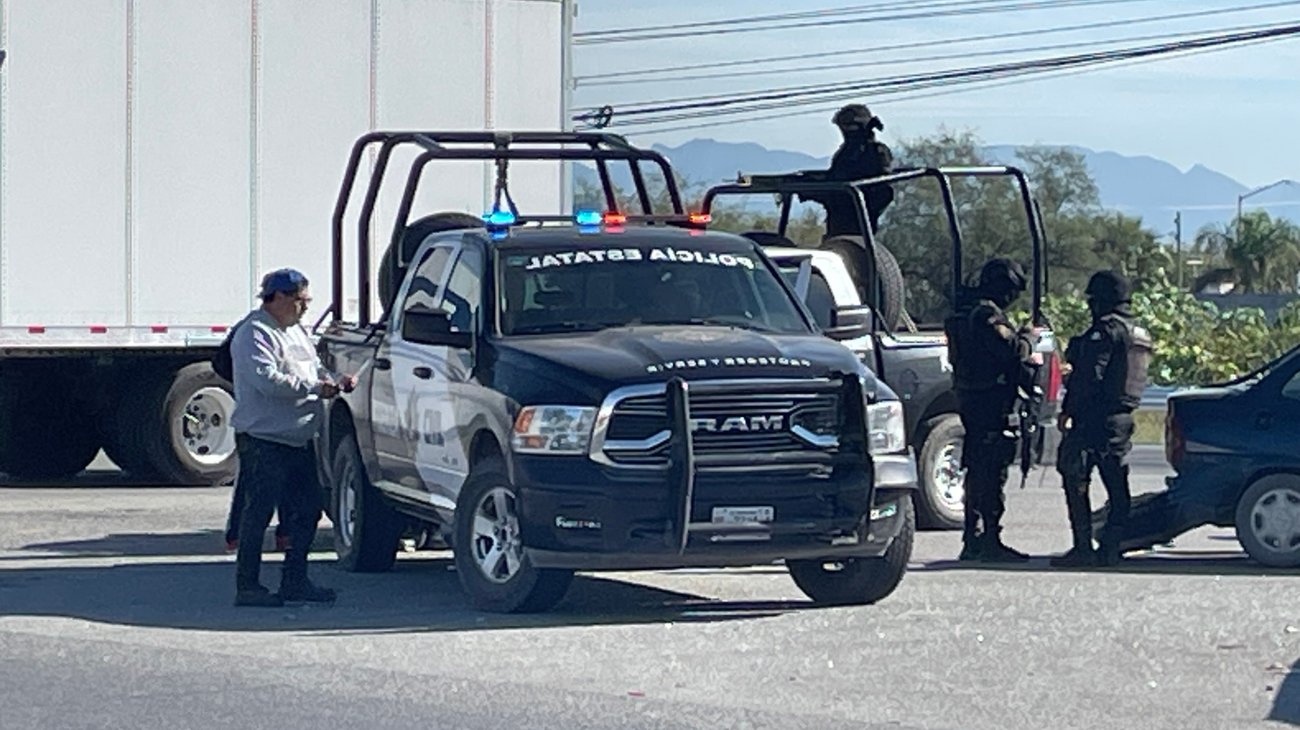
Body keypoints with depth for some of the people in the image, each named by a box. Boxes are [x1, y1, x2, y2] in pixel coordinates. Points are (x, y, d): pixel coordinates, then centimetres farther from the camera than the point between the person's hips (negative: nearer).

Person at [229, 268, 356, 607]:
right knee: (259, 513, -7)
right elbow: (268, 380, -25)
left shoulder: (297, 331, 18)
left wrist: (336, 380, 6)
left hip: (298, 440, 10)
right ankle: (247, 586, -2)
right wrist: (314, 387, -20)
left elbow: (314, 369, 27)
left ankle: (295, 580, 20)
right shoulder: (254, 334, -12)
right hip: (263, 441, -10)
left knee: (307, 509, 11)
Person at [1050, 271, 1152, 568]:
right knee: (1117, 485, 9)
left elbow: (1089, 376, -18)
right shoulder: (1139, 335, 16)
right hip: (1123, 418, 9)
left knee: (1075, 480, -5)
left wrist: (1068, 410, -14)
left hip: (1095, 418, -9)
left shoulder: (1106, 331, -12)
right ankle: (1110, 548, 9)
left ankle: (1083, 548, -9)